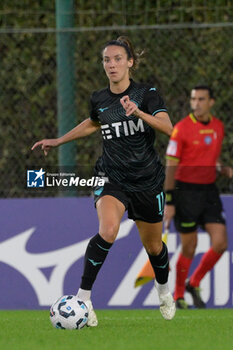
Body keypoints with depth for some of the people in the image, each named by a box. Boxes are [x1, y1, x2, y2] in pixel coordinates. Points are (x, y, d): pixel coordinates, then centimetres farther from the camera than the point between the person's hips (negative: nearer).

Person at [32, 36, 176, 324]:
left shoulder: (146, 93, -9)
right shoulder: (98, 99, 1)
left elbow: (168, 128, -24)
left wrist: (139, 113, -38)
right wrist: (59, 141, 28)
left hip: (147, 179, -1)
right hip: (112, 178, 1)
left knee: (153, 246, 14)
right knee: (108, 230, -29)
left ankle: (164, 291, 47)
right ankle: (83, 297, -24)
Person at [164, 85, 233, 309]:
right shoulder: (181, 128, -11)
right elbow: (171, 166, -11)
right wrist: (169, 203, -14)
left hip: (209, 190, 5)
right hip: (186, 190, -5)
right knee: (189, 248, -2)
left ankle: (194, 284, 16)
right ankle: (178, 297, 16)